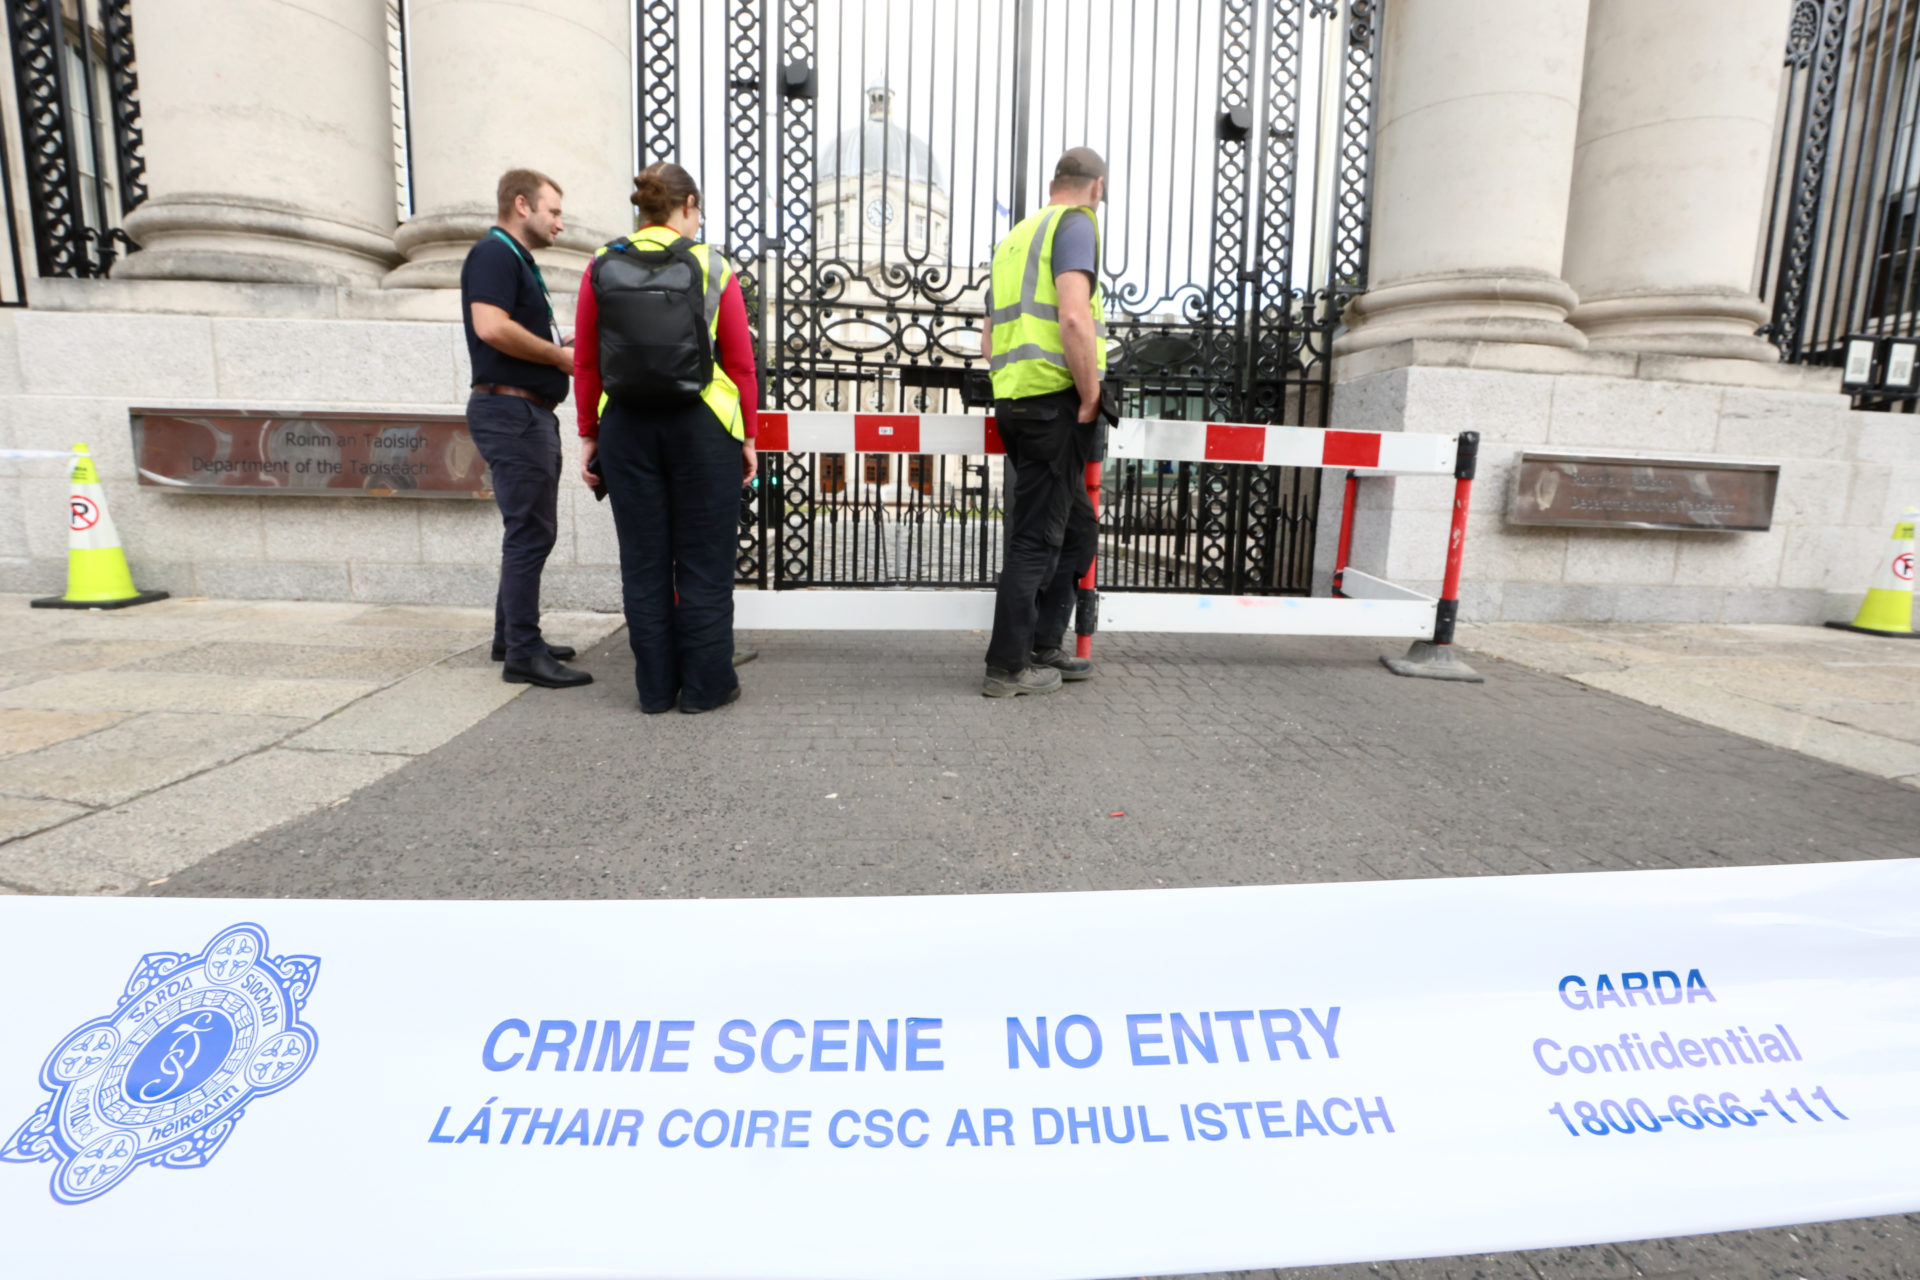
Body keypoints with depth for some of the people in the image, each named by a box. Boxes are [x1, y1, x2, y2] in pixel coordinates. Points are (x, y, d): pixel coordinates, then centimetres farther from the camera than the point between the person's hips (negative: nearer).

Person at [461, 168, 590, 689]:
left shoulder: (517, 260, 23)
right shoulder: (494, 253, -9)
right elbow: (491, 327, -24)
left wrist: (562, 348, 11)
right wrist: (560, 356, -14)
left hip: (530, 411, 11)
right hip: (510, 408, -11)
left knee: (530, 529, 15)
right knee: (530, 531, -10)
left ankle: (511, 636, 25)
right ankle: (523, 654, -6)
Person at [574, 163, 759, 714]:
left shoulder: (601, 268, 4)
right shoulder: (711, 267, -2)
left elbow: (585, 364, 5)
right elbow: (740, 364, -4)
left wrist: (589, 434, 12)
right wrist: (747, 436, 4)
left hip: (626, 426, 3)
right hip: (702, 426, -2)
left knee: (643, 562, 9)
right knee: (703, 560, 5)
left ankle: (656, 688, 16)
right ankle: (705, 686, 12)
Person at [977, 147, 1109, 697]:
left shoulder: (1015, 237, 23)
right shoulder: (1076, 223, -3)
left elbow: (988, 341, 25)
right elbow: (1074, 317, -20)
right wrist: (1090, 395, -12)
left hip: (1015, 400, 9)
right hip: (1055, 401, -8)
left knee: (1077, 526, 16)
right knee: (1037, 538, -4)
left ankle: (1044, 646, 21)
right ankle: (1008, 667, 3)